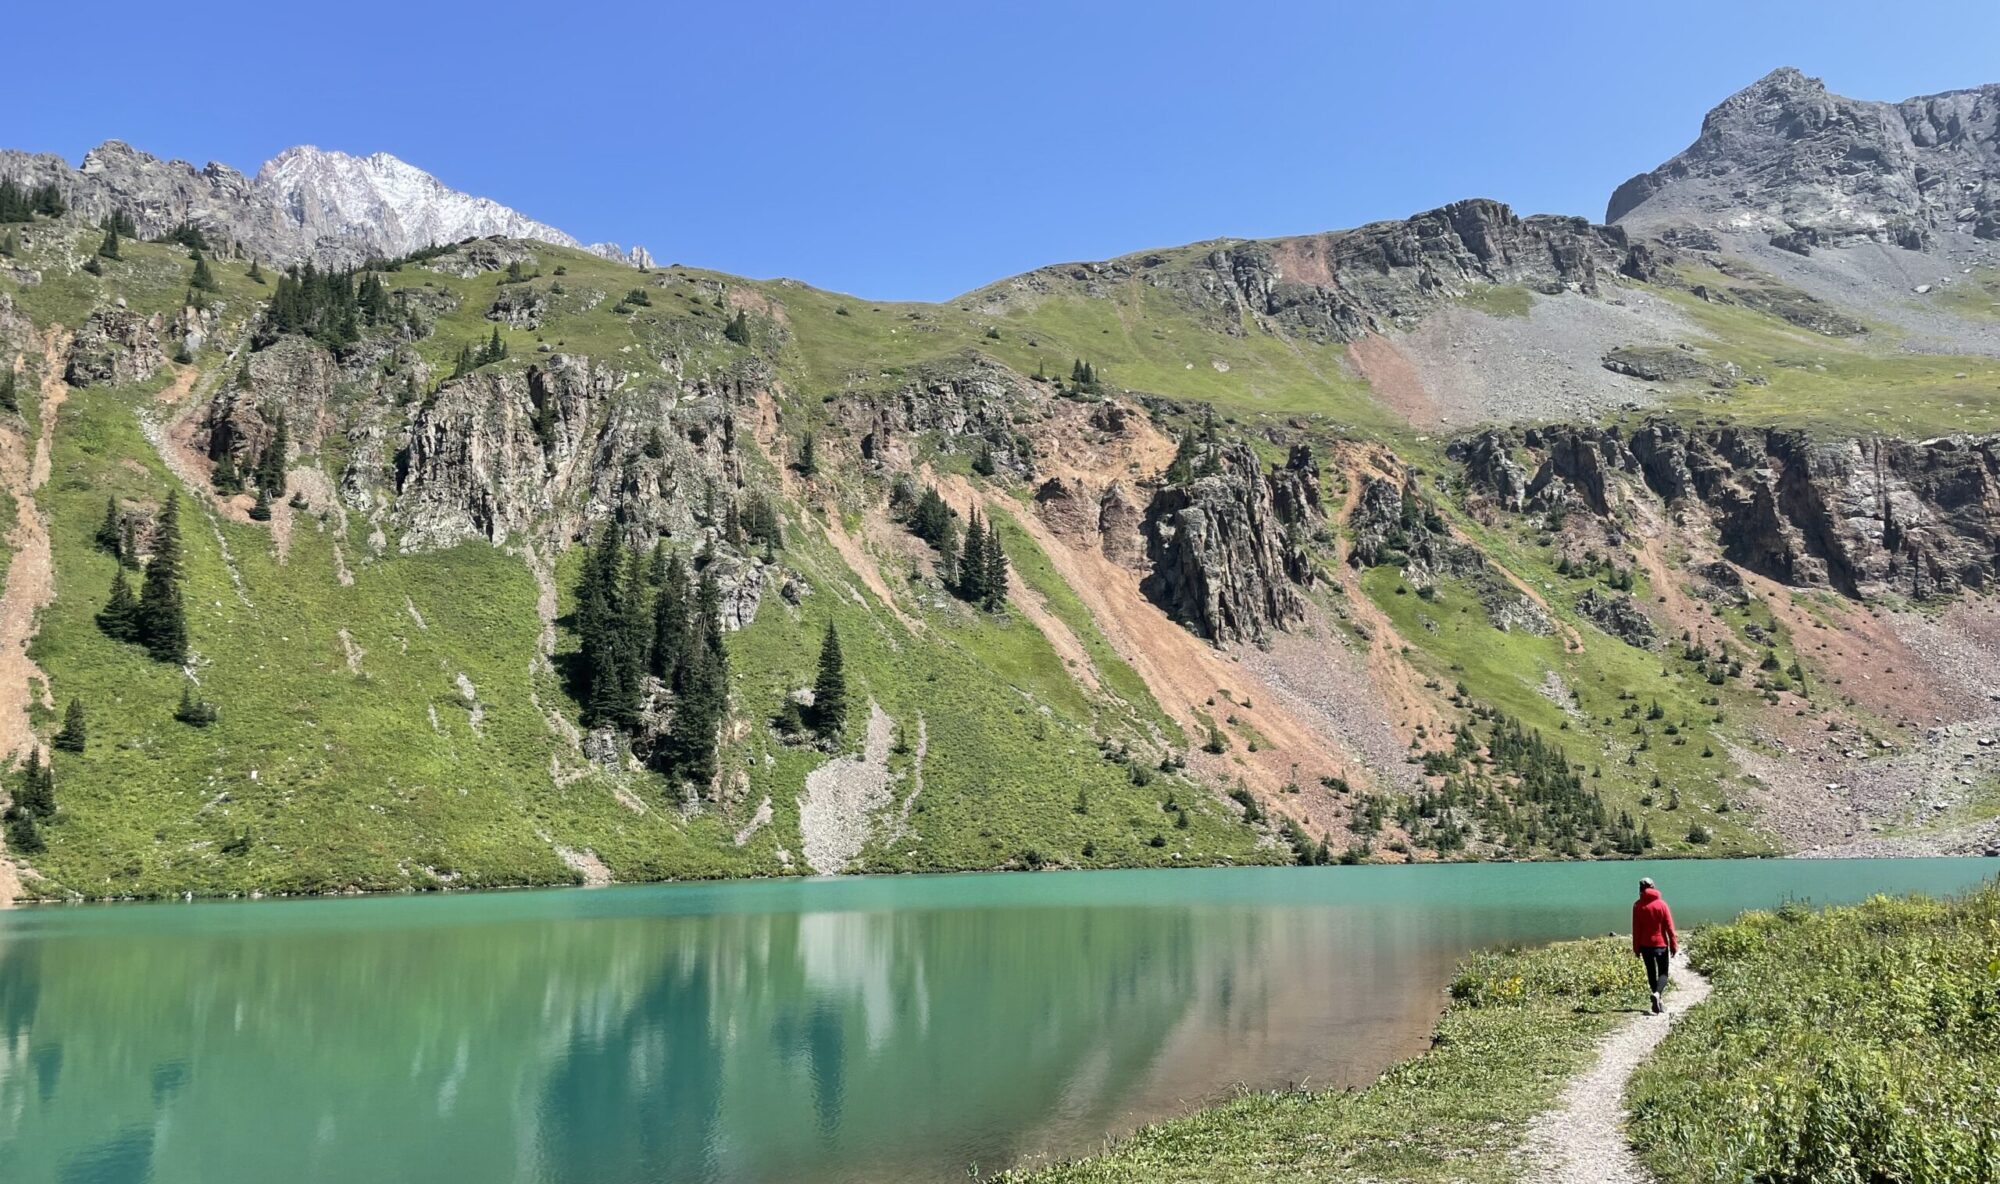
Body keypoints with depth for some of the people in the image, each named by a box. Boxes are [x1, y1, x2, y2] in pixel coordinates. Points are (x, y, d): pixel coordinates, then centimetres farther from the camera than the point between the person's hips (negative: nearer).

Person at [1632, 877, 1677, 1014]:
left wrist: (1636, 947, 4)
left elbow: (1636, 928, -3)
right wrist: (1674, 945, 2)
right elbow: (1669, 927, -4)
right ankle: (1657, 993, -20)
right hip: (1661, 944, -1)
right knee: (1663, 973, 7)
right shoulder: (1661, 904, -5)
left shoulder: (1638, 905, -5)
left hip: (1645, 945, 1)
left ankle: (1658, 1003, 14)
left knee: (1651, 973, 13)